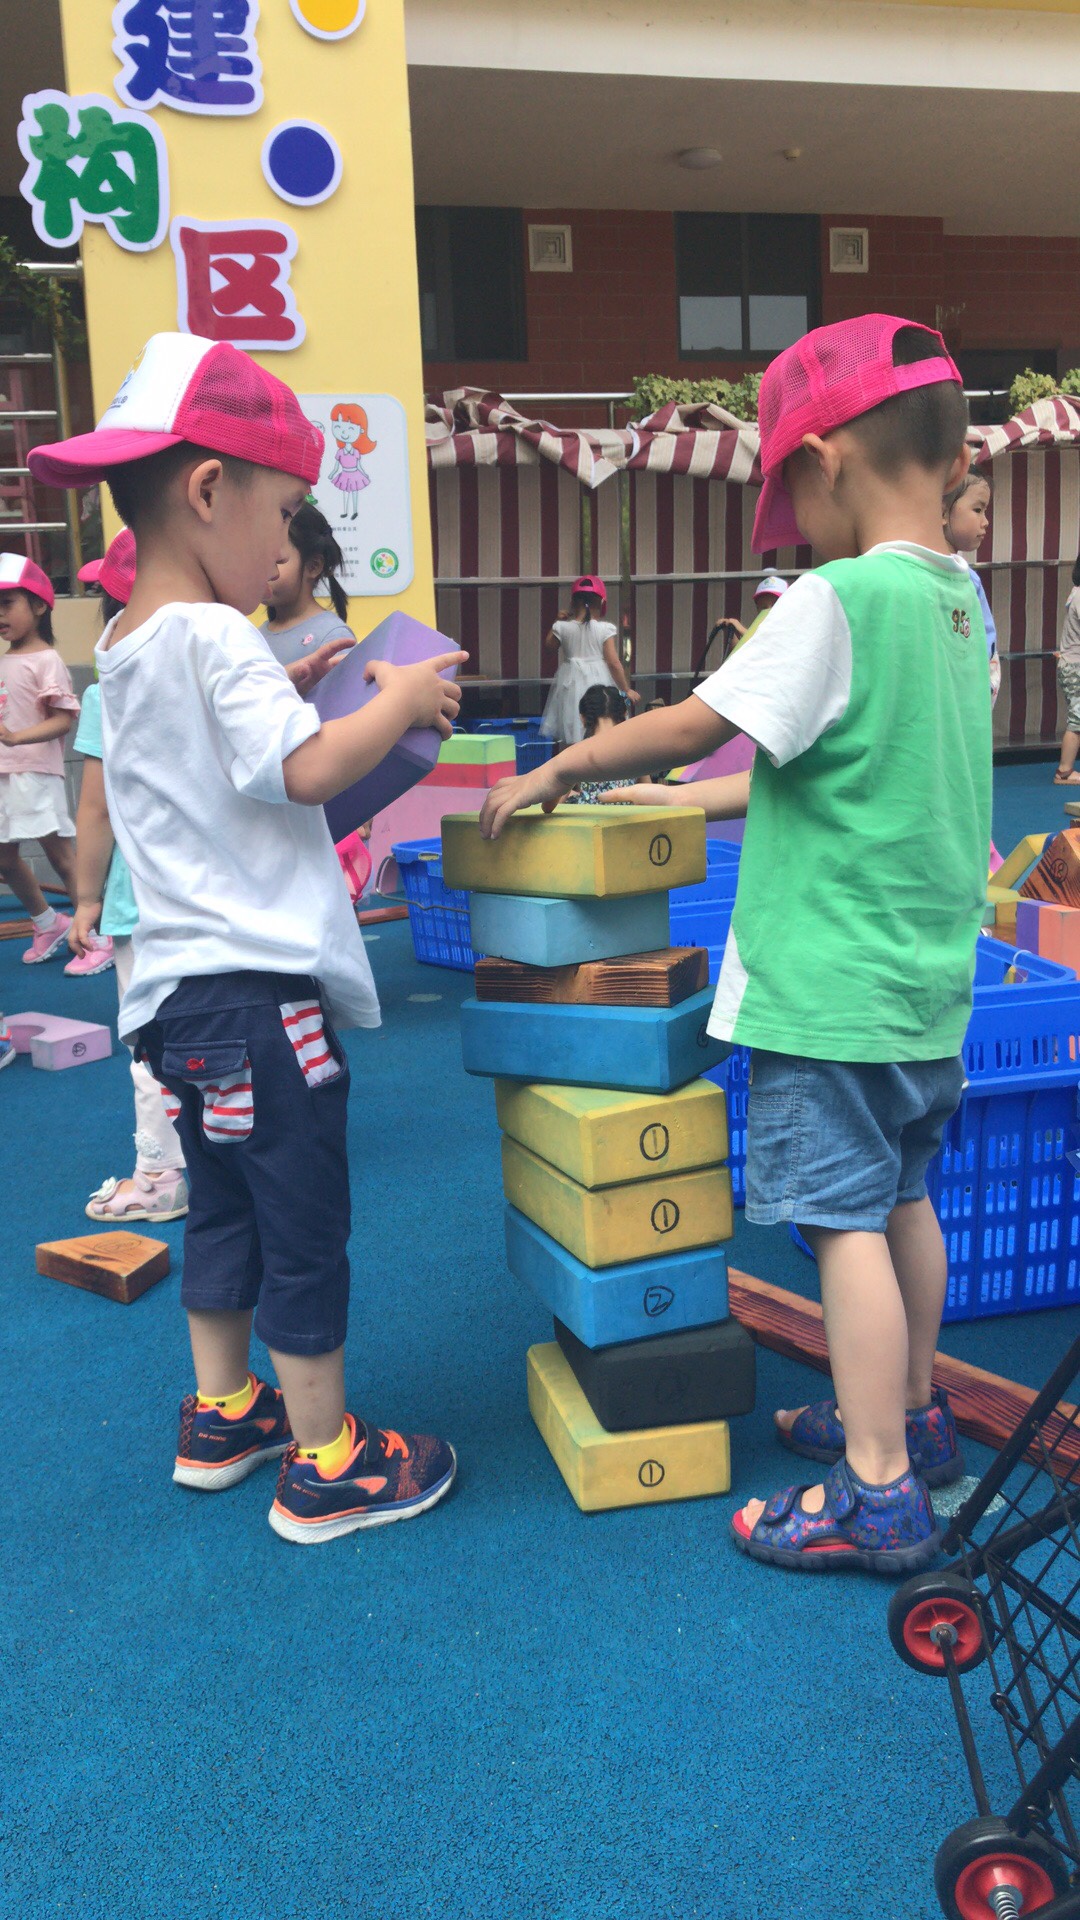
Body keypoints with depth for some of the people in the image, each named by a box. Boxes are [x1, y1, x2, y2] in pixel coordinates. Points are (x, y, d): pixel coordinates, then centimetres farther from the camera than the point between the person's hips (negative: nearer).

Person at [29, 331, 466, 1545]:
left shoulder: (124, 649, 12)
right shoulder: (213, 639, -17)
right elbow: (307, 772, -23)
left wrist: (293, 700, 16)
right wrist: (398, 704, -9)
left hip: (178, 990, 10)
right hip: (256, 990, -10)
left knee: (223, 1211, 21)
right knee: (305, 1234, 2)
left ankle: (220, 1416, 36)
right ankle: (324, 1465, 15)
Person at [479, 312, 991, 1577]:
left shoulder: (837, 599, -17)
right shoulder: (957, 599, 9)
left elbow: (695, 727, -16)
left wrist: (559, 769, -3)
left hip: (831, 983, -9)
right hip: (929, 978, 9)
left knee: (845, 1221, -3)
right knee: (900, 1198, 20)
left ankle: (878, 1493, 5)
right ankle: (910, 1414, 36)